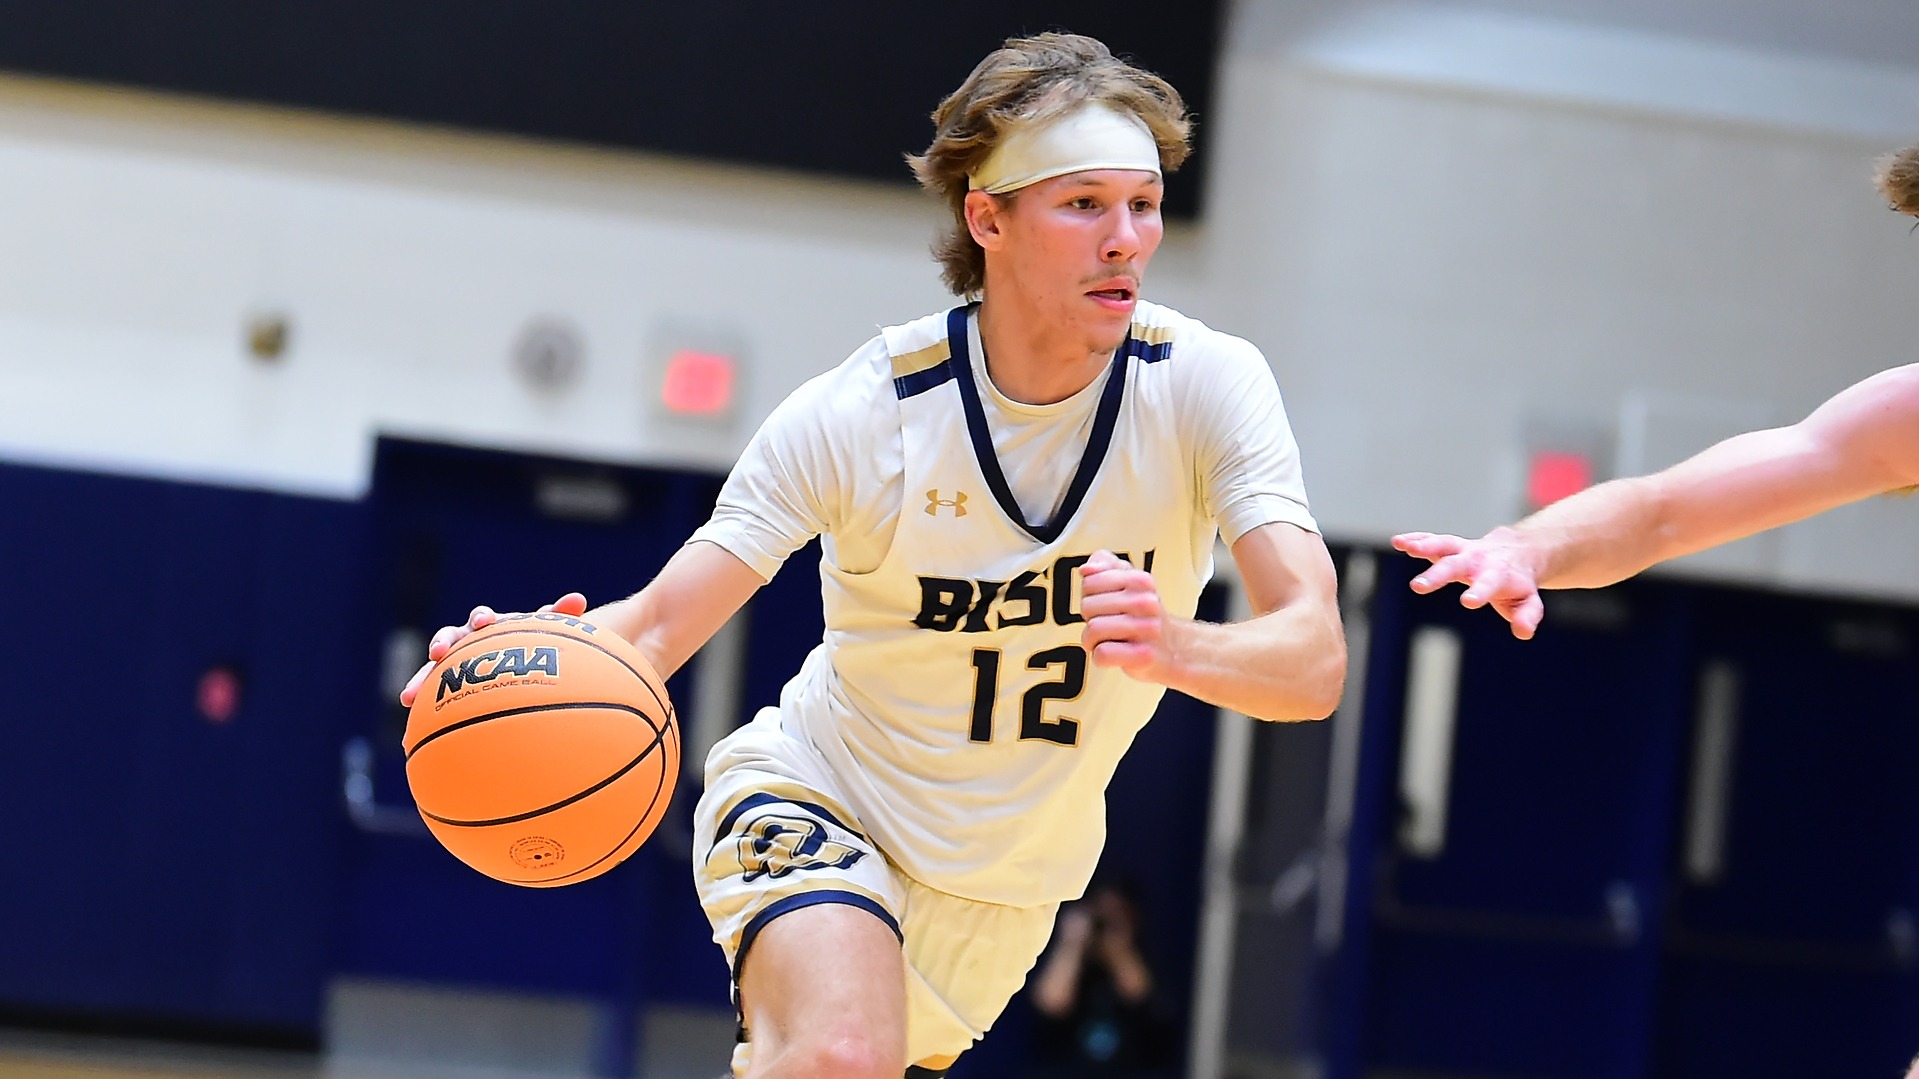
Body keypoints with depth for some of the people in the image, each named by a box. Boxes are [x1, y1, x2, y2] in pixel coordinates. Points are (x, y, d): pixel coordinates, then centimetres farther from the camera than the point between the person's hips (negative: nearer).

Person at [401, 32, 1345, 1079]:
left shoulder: (1204, 384, -18)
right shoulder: (860, 412, -20)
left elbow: (1313, 658, -28)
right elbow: (657, 624, -21)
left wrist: (1174, 645, -51)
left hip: (1005, 883, 4)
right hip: (818, 796, -3)